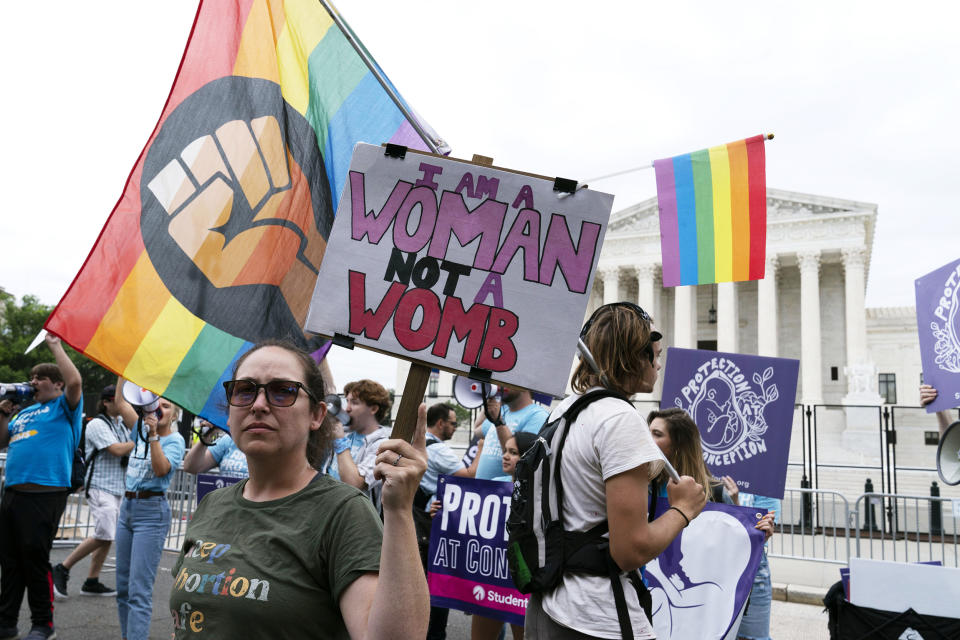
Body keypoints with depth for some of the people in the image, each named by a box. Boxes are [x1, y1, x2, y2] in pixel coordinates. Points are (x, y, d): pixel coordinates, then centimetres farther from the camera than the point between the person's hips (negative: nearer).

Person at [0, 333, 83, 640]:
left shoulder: (63, 407, 0)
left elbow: (75, 382, -20)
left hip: (45, 493, -8)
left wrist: (56, 346, -12)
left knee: (35, 557, -5)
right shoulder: (25, 412, 22)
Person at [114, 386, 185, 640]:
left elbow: (162, 469, -22)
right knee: (123, 584, 11)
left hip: (151, 511, -7)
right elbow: (121, 400, 18)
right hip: (127, 506, 7)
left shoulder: (174, 440, -6)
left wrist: (153, 435, -26)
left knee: (139, 589, -11)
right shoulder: (140, 430, 11)